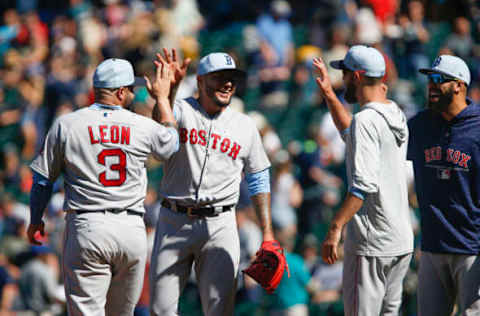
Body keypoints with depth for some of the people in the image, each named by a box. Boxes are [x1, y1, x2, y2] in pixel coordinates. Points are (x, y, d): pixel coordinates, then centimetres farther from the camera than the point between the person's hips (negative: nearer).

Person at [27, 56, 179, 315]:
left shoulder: (65, 125, -1)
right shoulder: (143, 126, 2)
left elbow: (43, 180, 5)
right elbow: (172, 141, 25)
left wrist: (35, 222, 19)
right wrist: (162, 98, 36)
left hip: (86, 228, -2)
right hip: (132, 230, 2)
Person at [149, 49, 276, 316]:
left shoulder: (245, 126, 10)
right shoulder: (181, 110, 2)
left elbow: (258, 180, 16)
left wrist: (267, 232, 8)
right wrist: (170, 88, -38)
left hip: (220, 226, 1)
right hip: (174, 222, -1)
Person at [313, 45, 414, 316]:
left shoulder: (366, 120, -15)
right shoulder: (397, 117, 13)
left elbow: (364, 184, -24)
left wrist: (335, 227, -25)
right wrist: (329, 94, 31)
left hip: (372, 243, -9)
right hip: (403, 241, 9)